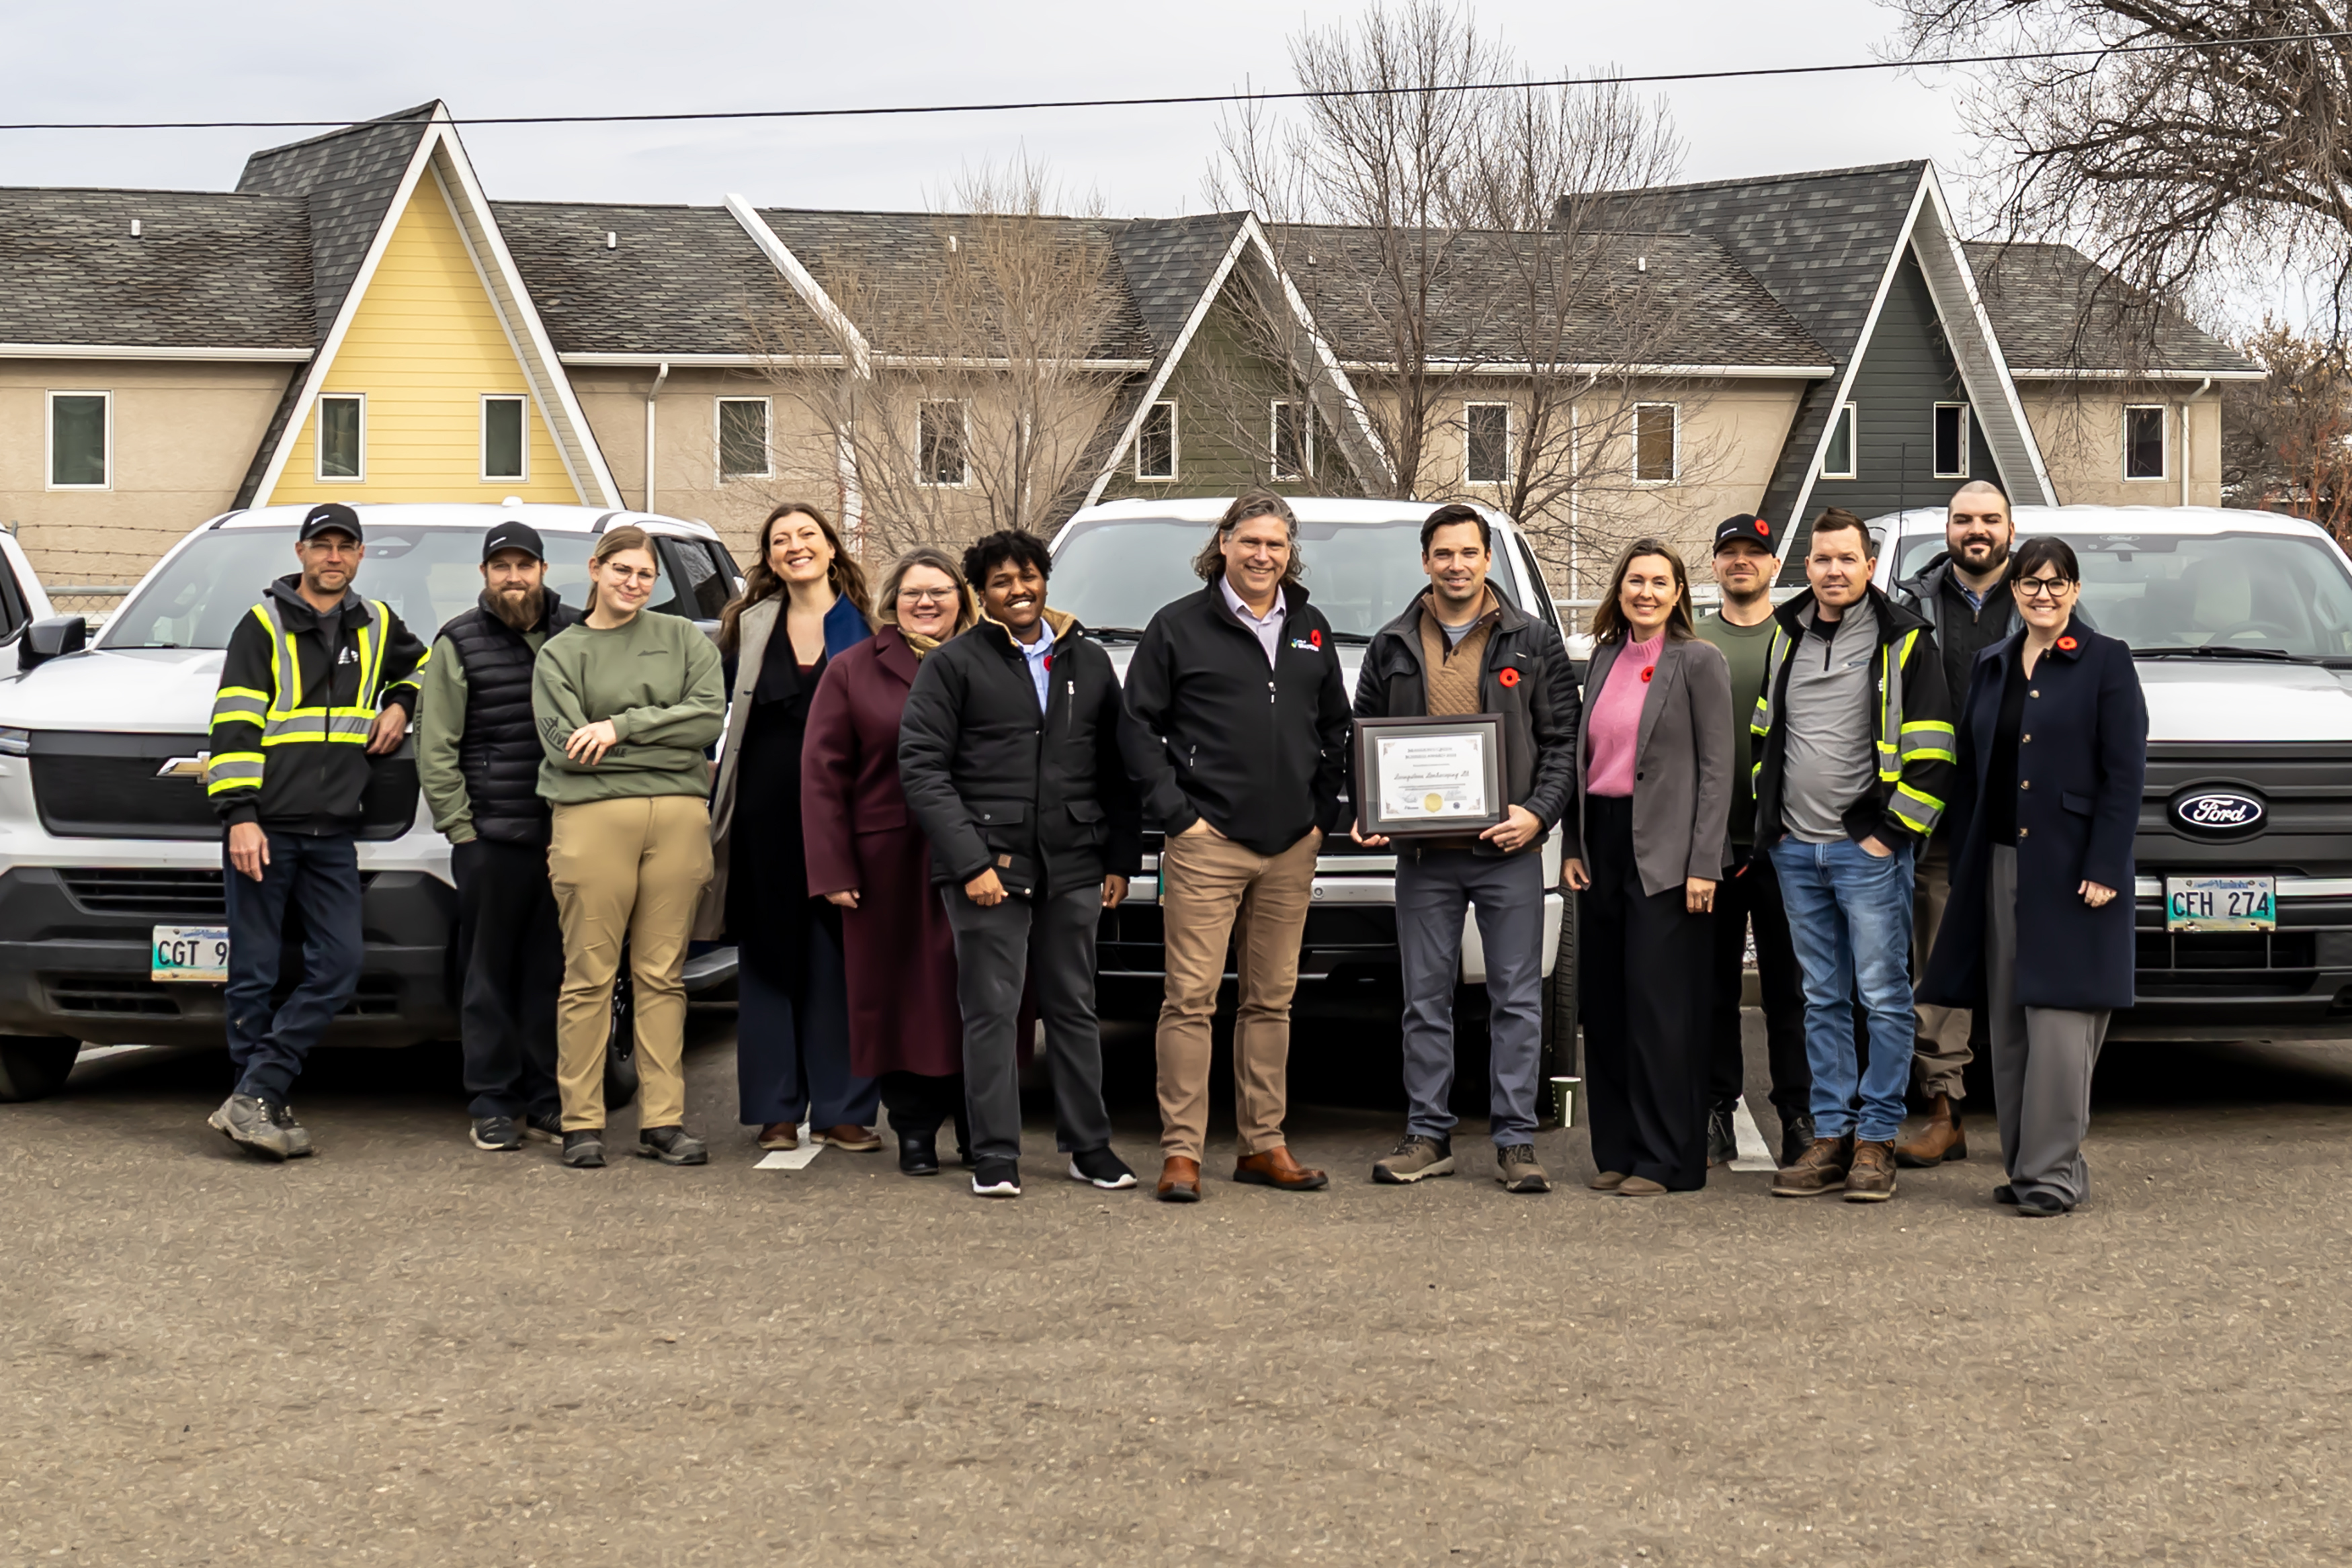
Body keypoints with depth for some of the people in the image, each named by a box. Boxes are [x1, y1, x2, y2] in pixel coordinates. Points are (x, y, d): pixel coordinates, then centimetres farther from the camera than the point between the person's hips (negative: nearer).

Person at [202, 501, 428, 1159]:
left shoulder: (376, 626, 14)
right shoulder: (264, 626, 0)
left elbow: (422, 663, 36)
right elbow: (234, 726, -6)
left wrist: (399, 705, 14)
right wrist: (240, 816, -15)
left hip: (333, 832, 5)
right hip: (266, 827, -4)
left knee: (338, 966, -5)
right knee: (255, 974, -2)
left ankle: (255, 1098, -4)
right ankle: (264, 1104, 4)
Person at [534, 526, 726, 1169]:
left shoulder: (684, 639, 15)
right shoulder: (561, 653, 10)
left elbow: (709, 715, -1)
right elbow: (565, 746, -2)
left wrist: (622, 727, -7)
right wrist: (665, 746, -2)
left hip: (678, 819, 2)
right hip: (592, 816, -2)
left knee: (663, 975, 4)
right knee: (589, 977, -3)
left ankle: (664, 1122, 6)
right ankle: (581, 1123, 1)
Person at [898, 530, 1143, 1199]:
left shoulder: (1090, 664, 15)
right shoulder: (954, 665, 2)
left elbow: (1117, 768, 16)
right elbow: (922, 768, -5)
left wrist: (1120, 858, 7)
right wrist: (970, 862, -12)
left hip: (1073, 868, 3)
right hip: (989, 863, -3)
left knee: (1075, 1008, 9)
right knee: (991, 1011, -1)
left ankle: (1089, 1146, 15)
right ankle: (995, 1157, 4)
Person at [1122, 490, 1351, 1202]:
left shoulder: (1312, 631, 15)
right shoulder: (1179, 627, 1)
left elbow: (1336, 730, 21)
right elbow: (1139, 726, 0)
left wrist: (1324, 813, 10)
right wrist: (1177, 814, -8)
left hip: (1290, 850, 5)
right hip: (1207, 844, -5)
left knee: (1272, 1000, 9)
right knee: (1191, 998, -7)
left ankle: (1263, 1144, 16)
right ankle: (1181, 1150, -4)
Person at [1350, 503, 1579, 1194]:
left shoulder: (1533, 641, 5)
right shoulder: (1392, 647, 10)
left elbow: (1563, 740, 4)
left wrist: (1538, 812, -10)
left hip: (1508, 850, -2)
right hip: (1422, 851, 2)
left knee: (1517, 998, 0)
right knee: (1425, 999, 6)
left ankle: (1514, 1141, 5)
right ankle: (1428, 1136, 13)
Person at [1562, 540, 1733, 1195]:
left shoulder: (1699, 661, -3)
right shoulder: (1604, 658, 14)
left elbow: (1716, 768, -7)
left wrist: (1703, 864, -14)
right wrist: (1573, 846, 8)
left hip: (1663, 851, -6)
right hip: (1602, 843, 6)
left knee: (1658, 1005, -5)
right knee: (1603, 1005, 7)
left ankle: (1665, 1160, 0)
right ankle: (1616, 1152, 15)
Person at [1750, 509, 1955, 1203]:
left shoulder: (1903, 641, -4)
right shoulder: (1787, 636, 12)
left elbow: (1932, 753, -7)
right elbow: (1765, 732, 23)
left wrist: (1891, 832, -11)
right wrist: (1770, 819, 14)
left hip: (1868, 850, -5)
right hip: (1796, 851, 6)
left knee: (1884, 996, -3)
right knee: (1823, 1000, 10)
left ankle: (1876, 1139, 2)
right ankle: (1830, 1135, 14)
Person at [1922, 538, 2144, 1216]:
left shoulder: (2105, 662, -1)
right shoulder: (1991, 665, 15)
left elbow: (2124, 774, -6)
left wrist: (2103, 868, -13)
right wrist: (1964, 868, 10)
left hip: (2070, 868, -6)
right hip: (2000, 866, 6)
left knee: (2058, 1021, -8)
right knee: (2009, 1025, 6)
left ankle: (2053, 1170, -5)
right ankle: (2021, 1163, 13)